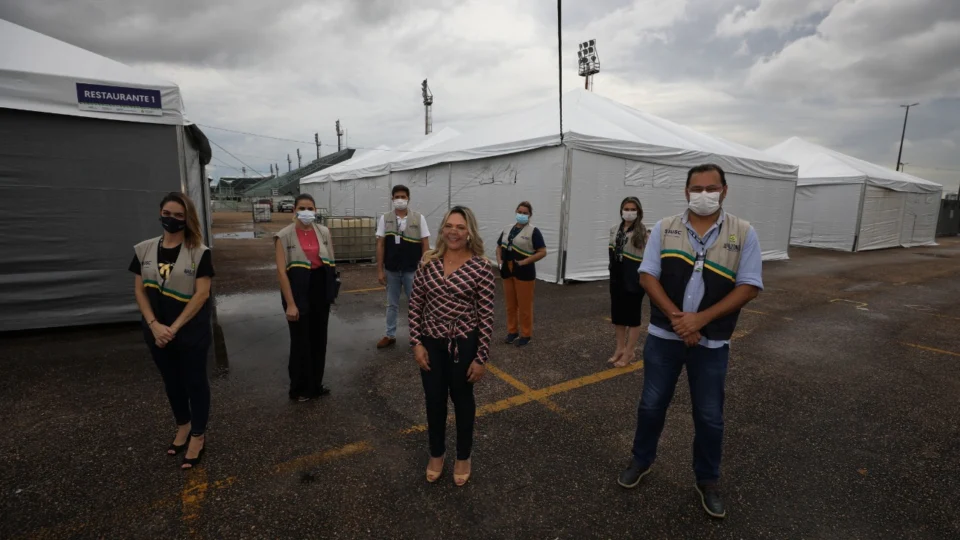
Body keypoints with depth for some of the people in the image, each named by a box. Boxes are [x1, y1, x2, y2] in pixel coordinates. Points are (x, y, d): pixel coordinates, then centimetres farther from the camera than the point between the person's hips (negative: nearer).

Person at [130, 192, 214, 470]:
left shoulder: (199, 252, -11)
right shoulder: (144, 250, 2)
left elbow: (202, 294, -14)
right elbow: (139, 290, 3)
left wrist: (175, 327, -15)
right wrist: (154, 325, -9)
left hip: (191, 331, -4)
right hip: (157, 331, 5)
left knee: (195, 381, 9)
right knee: (171, 381, 20)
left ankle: (197, 436, 25)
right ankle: (183, 426, 41)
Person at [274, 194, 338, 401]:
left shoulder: (324, 232, 3)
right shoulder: (284, 236, -9)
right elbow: (281, 271, -13)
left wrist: (332, 289, 5)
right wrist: (290, 304, -16)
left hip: (320, 290, 4)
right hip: (298, 292, -4)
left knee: (319, 339, 13)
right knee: (300, 341, 7)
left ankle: (315, 385, 31)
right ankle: (299, 389, 26)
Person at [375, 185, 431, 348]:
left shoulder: (419, 218, -4)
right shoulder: (385, 219, 0)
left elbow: (425, 245, -3)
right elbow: (380, 245, 1)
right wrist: (380, 270, -3)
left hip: (412, 270, -2)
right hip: (391, 270, 2)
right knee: (392, 304, 14)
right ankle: (390, 335, 28)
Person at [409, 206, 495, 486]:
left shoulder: (481, 267, -13)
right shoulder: (429, 261, -3)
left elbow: (486, 316, -11)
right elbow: (415, 304, 2)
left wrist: (481, 357, -10)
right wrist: (416, 343, -4)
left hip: (464, 344, -3)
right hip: (431, 343, 3)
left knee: (462, 399, 16)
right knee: (434, 400, 17)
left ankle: (463, 457, 40)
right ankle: (436, 454, 43)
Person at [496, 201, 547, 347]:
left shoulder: (533, 231, -7)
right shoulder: (507, 229, 12)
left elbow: (542, 252, -12)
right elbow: (499, 247, 20)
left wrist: (524, 262, -19)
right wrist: (499, 261, 2)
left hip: (524, 273, -6)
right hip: (507, 272, 6)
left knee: (524, 306, 1)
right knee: (510, 305, 15)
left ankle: (526, 335, 15)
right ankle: (512, 331, 29)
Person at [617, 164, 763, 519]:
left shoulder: (743, 233, -3)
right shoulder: (664, 229, -2)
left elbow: (749, 287, -7)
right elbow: (648, 276, -5)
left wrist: (701, 319, -18)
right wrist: (676, 317, -18)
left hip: (712, 342, 0)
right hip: (663, 336, 1)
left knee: (709, 417, 13)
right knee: (651, 405, 13)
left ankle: (707, 481, 36)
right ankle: (641, 461, 37)